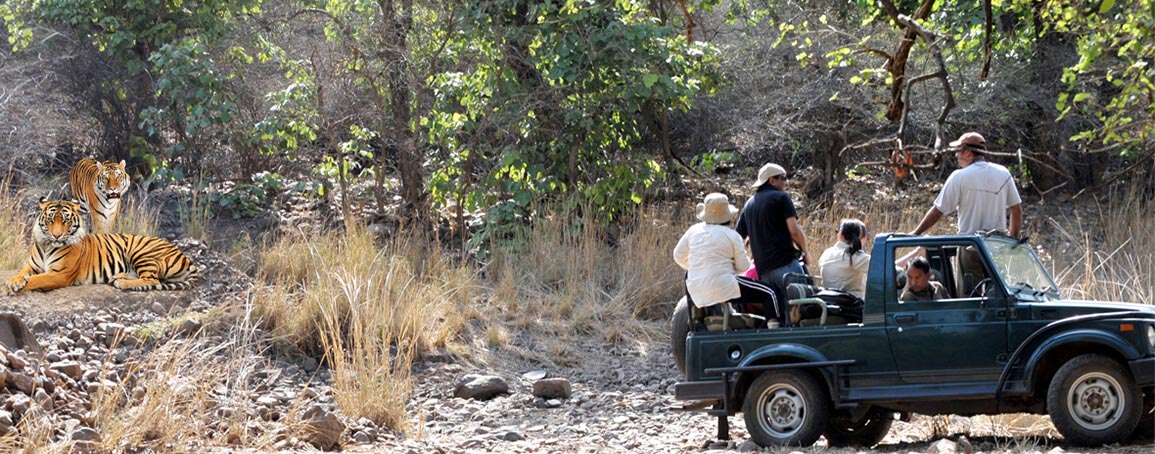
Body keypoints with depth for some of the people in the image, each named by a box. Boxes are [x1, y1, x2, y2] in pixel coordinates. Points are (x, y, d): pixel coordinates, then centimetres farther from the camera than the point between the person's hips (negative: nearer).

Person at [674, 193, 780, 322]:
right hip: (724, 289, -6)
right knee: (769, 294, 3)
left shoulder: (693, 230, 6)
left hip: (696, 293, 6)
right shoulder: (731, 235, -5)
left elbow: (678, 256, 15)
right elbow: (743, 266, -1)